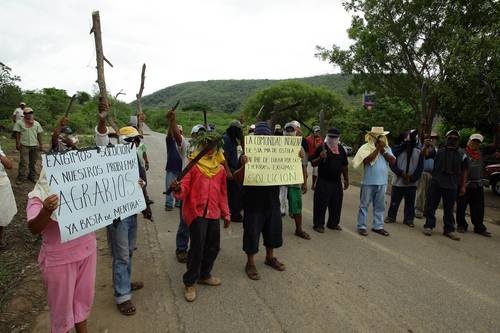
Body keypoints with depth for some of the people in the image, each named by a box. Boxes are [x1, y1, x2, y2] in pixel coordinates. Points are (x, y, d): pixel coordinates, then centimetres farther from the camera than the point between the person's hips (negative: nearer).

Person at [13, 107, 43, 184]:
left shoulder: (36, 123, 10)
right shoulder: (19, 123, 1)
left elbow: (39, 134, 10)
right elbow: (17, 134, -1)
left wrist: (40, 144, 7)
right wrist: (17, 143, -8)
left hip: (35, 145, 3)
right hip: (24, 145, -3)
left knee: (33, 162, 10)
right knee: (23, 162, -4)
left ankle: (32, 176, 21)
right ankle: (21, 177, 4)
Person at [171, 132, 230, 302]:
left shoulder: (220, 169, 10)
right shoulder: (194, 166, -5)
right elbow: (185, 188, -11)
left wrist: (226, 213, 17)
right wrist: (178, 189, -34)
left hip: (214, 213, 6)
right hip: (196, 212, -5)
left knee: (213, 247, 14)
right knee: (197, 248, -4)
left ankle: (204, 275, 36)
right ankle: (189, 282, 15)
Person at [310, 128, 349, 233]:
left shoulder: (341, 149, 11)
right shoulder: (321, 148, -5)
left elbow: (344, 166, 18)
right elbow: (313, 163, -5)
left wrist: (346, 179, 18)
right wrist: (320, 157, -23)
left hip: (337, 182, 5)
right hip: (323, 182, -5)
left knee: (336, 204, 13)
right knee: (321, 204, -2)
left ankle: (333, 223, 29)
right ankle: (318, 224, 11)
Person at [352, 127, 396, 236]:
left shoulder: (387, 148, 9)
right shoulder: (366, 147, -6)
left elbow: (393, 161, -2)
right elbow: (367, 160, -21)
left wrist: (383, 151, -10)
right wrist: (378, 149, -17)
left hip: (382, 182, 5)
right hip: (369, 182, -5)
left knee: (380, 206, 13)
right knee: (364, 205, 4)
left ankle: (378, 226, 23)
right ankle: (361, 226, 11)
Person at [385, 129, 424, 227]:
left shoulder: (419, 153, 4)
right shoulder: (398, 150, -2)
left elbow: (419, 169, 1)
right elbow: (393, 164, -6)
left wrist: (412, 178, -11)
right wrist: (401, 173, -18)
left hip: (411, 184, 2)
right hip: (398, 182, -1)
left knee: (410, 203, 9)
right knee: (394, 201, 7)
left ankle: (408, 219, 21)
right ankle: (391, 216, 22)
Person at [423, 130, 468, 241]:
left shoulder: (462, 155, 7)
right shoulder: (439, 151, 5)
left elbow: (464, 171, 10)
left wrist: (463, 186, 6)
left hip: (452, 186, 1)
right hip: (436, 183, -1)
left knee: (449, 209, 8)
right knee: (431, 206, 3)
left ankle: (449, 229, 18)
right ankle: (429, 226, 12)